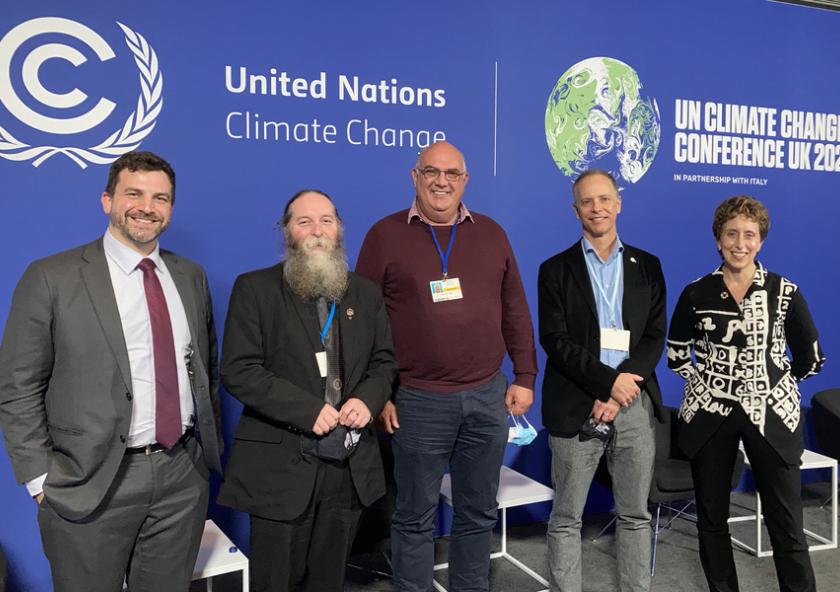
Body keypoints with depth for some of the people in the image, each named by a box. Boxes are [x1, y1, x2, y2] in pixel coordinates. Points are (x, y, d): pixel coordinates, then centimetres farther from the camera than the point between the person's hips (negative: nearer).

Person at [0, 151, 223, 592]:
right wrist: (41, 480, -9)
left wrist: (209, 450, 12)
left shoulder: (191, 277, 7)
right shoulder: (51, 278, -7)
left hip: (183, 475, 4)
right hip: (91, 483, -4)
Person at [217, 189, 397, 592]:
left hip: (351, 467, 4)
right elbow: (238, 371, -11)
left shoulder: (366, 294, 10)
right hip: (281, 466, -4)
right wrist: (307, 411, -18)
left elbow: (385, 362, 13)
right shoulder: (255, 289, -4)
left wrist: (367, 399, -9)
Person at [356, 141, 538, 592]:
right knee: (415, 517, 9)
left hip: (488, 396, 3)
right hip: (418, 402, -3)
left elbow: (515, 312, 11)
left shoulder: (490, 233, 9)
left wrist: (524, 377, 7)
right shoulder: (385, 235, -1)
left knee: (478, 513, 15)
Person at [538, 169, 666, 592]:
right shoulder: (556, 270, 3)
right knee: (566, 518, 5)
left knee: (635, 514, 12)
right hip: (576, 408, -2)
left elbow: (655, 336, 2)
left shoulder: (648, 266, 10)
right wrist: (609, 381, -15)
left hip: (634, 404, 2)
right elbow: (554, 340, -6)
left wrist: (619, 392, -10)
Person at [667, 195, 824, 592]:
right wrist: (709, 381, 2)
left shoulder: (785, 293, -2)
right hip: (709, 416, 1)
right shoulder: (696, 294, 0)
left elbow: (810, 359, 7)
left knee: (786, 524, 1)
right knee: (711, 517, 10)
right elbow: (676, 355, 11)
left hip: (772, 415, -1)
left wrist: (771, 383, 6)